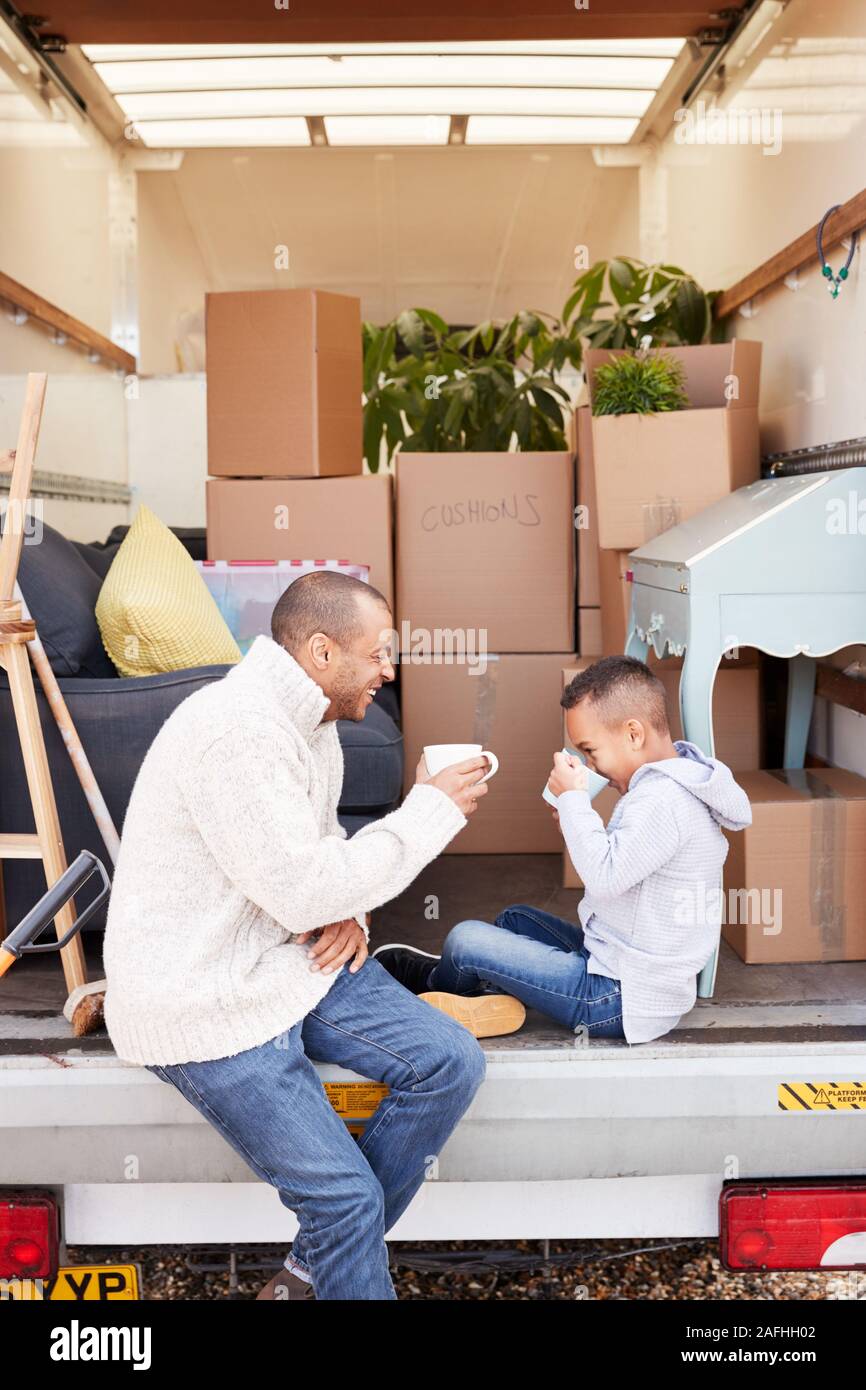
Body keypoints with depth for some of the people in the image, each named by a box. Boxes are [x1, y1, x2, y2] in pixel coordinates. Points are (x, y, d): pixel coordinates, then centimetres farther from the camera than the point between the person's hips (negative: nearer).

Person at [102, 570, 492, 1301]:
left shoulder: (311, 718, 8)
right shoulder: (238, 729, -25)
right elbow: (303, 890, -25)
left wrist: (346, 912, -4)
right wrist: (432, 809, -17)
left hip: (292, 958, 9)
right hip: (207, 1001, -9)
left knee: (450, 1062, -3)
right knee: (346, 1193, -11)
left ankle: (314, 1271, 9)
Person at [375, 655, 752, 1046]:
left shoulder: (664, 802, -25)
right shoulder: (667, 786, 9)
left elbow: (605, 877, -30)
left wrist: (573, 797, -19)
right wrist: (575, 823, 2)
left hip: (622, 1000, -11)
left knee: (465, 940, -5)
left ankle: (430, 986, 27)